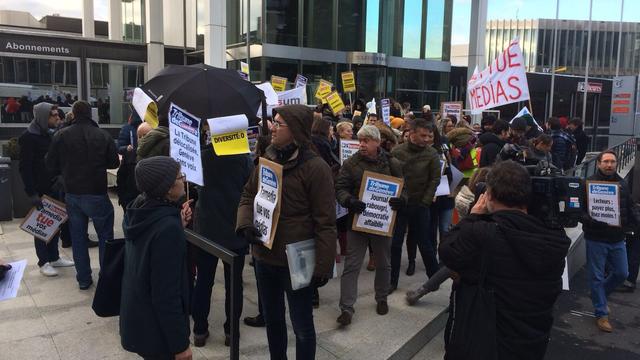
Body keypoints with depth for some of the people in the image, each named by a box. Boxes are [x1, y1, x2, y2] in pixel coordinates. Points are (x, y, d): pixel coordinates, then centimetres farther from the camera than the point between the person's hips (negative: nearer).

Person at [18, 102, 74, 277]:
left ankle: (54, 257, 25)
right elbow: (25, 168, -17)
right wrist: (32, 193, -20)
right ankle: (43, 262, 14)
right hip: (40, 190, -7)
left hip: (54, 187, 7)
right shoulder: (28, 138, -14)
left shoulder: (50, 134, 10)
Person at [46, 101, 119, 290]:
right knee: (105, 237, 9)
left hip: (72, 194, 3)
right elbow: (114, 162, -2)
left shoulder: (61, 136, -4)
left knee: (78, 237, 13)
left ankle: (83, 279, 19)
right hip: (97, 194, -3)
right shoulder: (103, 135, -10)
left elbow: (52, 165, 1)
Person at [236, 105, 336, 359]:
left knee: (302, 326, 11)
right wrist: (245, 223, -8)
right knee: (272, 319, 24)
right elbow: (248, 195, 12)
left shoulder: (315, 167, -16)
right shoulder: (267, 159, 3)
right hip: (264, 256, 7)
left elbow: (325, 222, -16)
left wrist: (323, 265, -17)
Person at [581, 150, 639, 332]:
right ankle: (601, 314, 17)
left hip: (617, 239, 5)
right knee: (597, 276, 4)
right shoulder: (589, 183, -10)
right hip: (596, 238, -5)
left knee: (621, 273, 14)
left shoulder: (622, 184, 7)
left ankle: (598, 294, 39)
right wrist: (592, 220, -31)